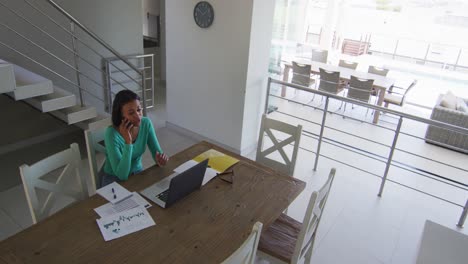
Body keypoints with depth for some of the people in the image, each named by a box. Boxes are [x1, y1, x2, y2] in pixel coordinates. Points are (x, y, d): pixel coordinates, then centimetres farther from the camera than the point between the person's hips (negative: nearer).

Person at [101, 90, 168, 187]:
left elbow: (157, 152, -8)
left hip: (138, 173, 4)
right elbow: (122, 175, -30)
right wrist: (128, 141, -37)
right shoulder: (112, 133, -27)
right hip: (114, 179, -4)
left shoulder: (146, 123, -13)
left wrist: (160, 159, -32)